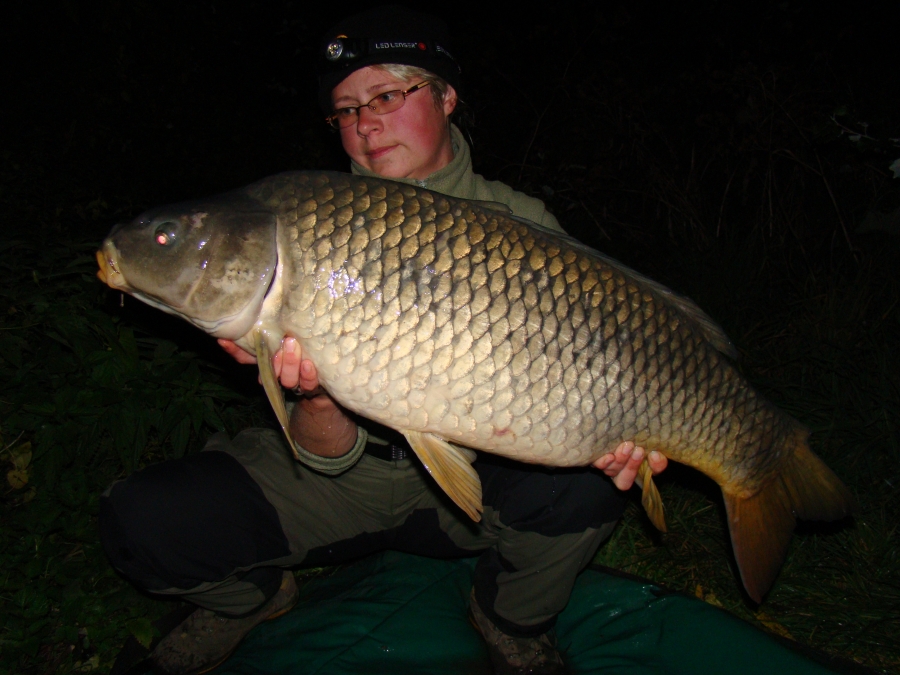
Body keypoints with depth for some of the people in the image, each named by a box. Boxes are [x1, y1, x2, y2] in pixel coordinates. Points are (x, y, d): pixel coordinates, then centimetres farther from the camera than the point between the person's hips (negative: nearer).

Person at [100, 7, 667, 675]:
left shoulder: (520, 226, -8)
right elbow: (329, 455, -14)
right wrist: (318, 398, -37)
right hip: (346, 476, 1)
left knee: (580, 481, -32)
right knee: (141, 518, -18)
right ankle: (250, 595, 18)